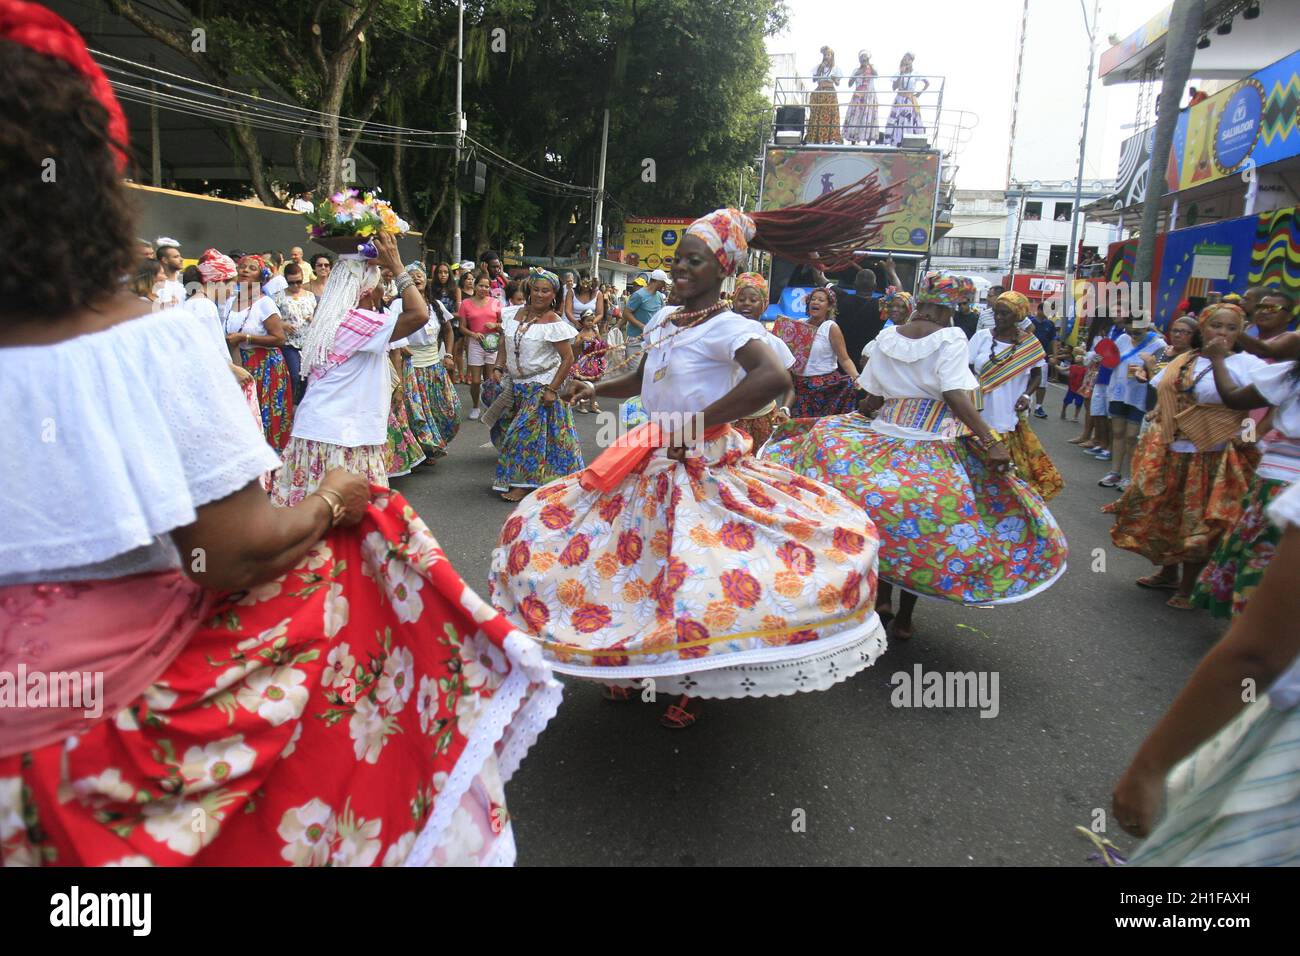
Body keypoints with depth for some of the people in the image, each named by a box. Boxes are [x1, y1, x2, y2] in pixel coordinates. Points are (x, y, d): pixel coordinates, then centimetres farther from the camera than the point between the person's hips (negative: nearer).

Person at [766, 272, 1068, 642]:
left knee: (884, 515, 18)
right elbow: (956, 398, -19)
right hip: (933, 445, -4)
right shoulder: (951, 337, -8)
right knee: (923, 524, 5)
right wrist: (992, 442, -21)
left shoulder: (886, 337, 5)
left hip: (884, 434, 4)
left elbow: (871, 399, 7)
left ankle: (882, 597, 22)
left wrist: (849, 421, 24)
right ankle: (903, 618, 12)